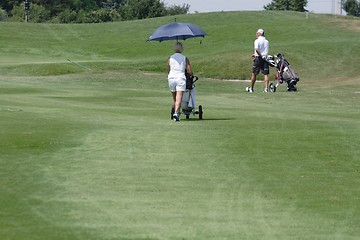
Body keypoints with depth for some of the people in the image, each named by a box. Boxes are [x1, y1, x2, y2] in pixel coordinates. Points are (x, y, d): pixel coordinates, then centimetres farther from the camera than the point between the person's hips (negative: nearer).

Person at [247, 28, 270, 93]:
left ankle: (251, 88, 15)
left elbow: (257, 49, -24)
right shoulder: (266, 41, 13)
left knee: (254, 74, 7)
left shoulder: (257, 41, -6)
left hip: (258, 58, -5)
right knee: (266, 74, 0)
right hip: (265, 58, 5)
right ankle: (266, 88, -11)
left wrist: (261, 56, -18)